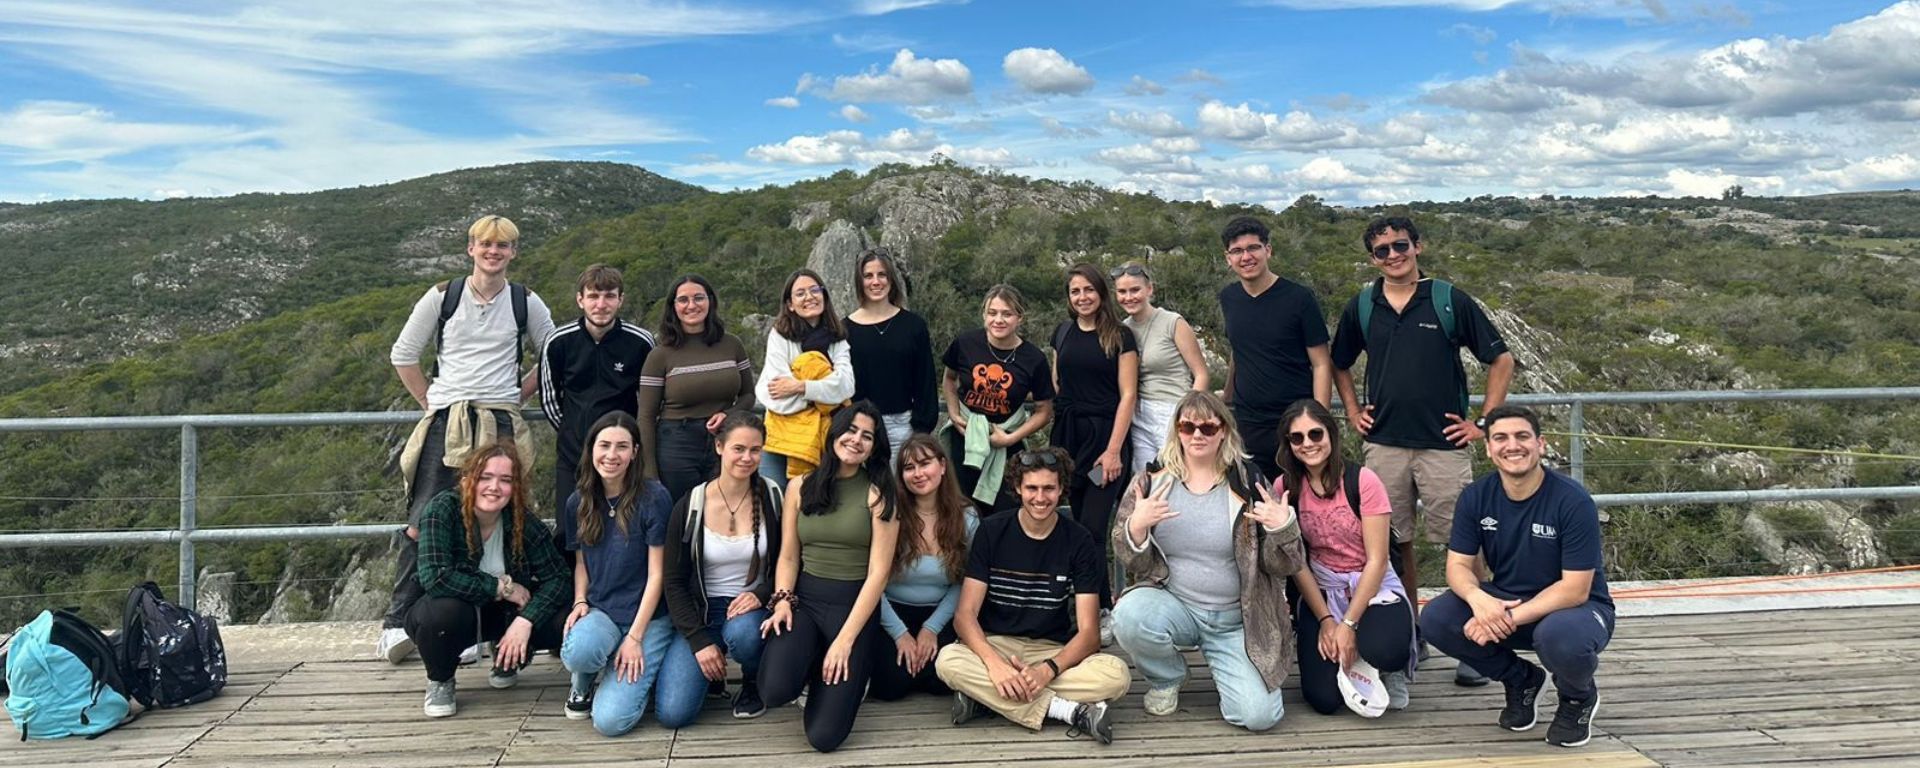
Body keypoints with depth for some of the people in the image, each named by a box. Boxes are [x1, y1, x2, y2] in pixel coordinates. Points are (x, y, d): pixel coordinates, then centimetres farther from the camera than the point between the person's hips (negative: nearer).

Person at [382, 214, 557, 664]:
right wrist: (431, 402, 7)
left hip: (501, 425, 1)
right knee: (422, 524, -3)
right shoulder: (443, 297, 5)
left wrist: (515, 398, 9)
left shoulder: (525, 303, 7)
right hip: (446, 424, 0)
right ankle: (397, 622, 8)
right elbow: (403, 355, 13)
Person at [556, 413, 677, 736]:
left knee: (610, 720, -20)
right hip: (600, 611, 4)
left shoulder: (653, 497, -12)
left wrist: (635, 638, -12)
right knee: (578, 651, -35)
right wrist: (580, 602, -2)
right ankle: (583, 683, 3)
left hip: (648, 616, -3)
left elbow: (657, 573, -10)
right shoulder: (578, 502, 4)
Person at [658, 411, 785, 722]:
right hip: (702, 611, 0)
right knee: (673, 711, -19)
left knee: (742, 633, -39)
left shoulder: (772, 498, -4)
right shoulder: (690, 506, -6)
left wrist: (761, 594, -18)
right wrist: (699, 640, -12)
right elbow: (674, 582, -2)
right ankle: (712, 674, 17)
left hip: (752, 608, 0)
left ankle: (753, 684, -2)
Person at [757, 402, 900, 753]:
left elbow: (879, 572, -9)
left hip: (854, 603, -2)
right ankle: (810, 668, 9)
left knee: (824, 736, -14)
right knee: (775, 690, -27)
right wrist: (782, 602, -11)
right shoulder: (800, 486, 6)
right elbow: (788, 556, 9)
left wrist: (846, 640, -14)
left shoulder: (879, 493, -4)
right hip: (804, 598, 3)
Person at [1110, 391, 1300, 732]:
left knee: (1259, 715, -18)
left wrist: (1283, 527, -22)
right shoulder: (1153, 482, -1)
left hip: (1236, 621, -1)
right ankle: (1166, 679, 2)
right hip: (1173, 604, 1)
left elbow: (1282, 566, -1)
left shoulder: (1249, 484, -3)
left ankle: (1225, 666, 18)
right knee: (1129, 616, -33)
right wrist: (1136, 527, -21)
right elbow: (1134, 563, 0)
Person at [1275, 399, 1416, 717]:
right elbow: (1296, 560, -4)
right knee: (1324, 699, -16)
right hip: (1320, 591, 2)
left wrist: (1349, 624, -19)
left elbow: (1376, 560, -13)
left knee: (1383, 652, -35)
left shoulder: (1363, 481, -13)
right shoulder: (1285, 487, -5)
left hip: (1373, 588, -2)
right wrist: (1325, 619, -13)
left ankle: (1389, 669, 5)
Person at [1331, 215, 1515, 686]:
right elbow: (1339, 364, 22)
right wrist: (1353, 412, 10)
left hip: (1444, 444, -3)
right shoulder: (1361, 307, 7)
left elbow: (1501, 360, 2)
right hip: (1383, 444, 3)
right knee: (1395, 543, 8)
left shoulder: (1450, 301, -2)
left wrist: (1484, 422, -2)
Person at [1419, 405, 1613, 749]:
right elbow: (1458, 565, -7)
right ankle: (1520, 680, 7)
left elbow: (1575, 590, -22)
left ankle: (1579, 698, 1)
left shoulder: (1572, 500, -21)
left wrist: (1510, 618, -32)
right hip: (1503, 601, 4)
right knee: (1435, 619, -22)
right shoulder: (1476, 496, -7)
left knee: (1560, 637, -40)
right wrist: (1478, 598, -31)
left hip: (1576, 607, -4)